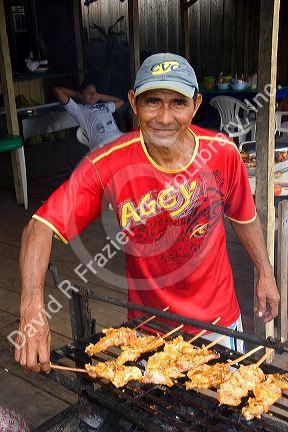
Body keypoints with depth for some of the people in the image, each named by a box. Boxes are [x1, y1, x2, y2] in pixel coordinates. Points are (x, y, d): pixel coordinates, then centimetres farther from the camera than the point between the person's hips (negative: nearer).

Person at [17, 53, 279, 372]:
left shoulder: (223, 152, -16)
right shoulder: (107, 165, -24)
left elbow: (244, 215, 2)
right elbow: (41, 226, -28)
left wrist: (265, 273, 8)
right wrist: (32, 306, -42)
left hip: (220, 317, 2)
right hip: (149, 327, -1)